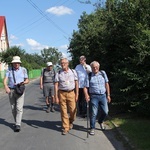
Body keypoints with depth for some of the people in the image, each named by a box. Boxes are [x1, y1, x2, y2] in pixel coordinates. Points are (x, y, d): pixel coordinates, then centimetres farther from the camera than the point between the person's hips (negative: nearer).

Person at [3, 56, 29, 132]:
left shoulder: (23, 70, 1)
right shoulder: (9, 69, 1)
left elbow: (27, 80, 5)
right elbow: (5, 79, -9)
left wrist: (23, 82, -18)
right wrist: (6, 87, -28)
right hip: (11, 91, 2)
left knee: (19, 108, -12)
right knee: (13, 108, 9)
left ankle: (18, 125, -11)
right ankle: (17, 122, 25)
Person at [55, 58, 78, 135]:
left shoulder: (73, 72, 5)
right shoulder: (58, 73, 3)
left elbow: (76, 83, 7)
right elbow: (56, 85, 1)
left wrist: (77, 94, 2)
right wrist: (56, 97, -5)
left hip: (71, 93, 0)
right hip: (62, 93, 0)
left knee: (73, 110, -1)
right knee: (63, 111, 1)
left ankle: (71, 121, 30)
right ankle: (65, 128, 14)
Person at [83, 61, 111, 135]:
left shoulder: (103, 73, 6)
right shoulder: (89, 76, 0)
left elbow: (107, 84, 9)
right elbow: (85, 87, -4)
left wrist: (108, 95, 6)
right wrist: (86, 94, -22)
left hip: (103, 95, 3)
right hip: (94, 96, -3)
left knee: (105, 112, 7)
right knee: (93, 113, -2)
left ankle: (100, 121, 37)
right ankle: (92, 128, 13)